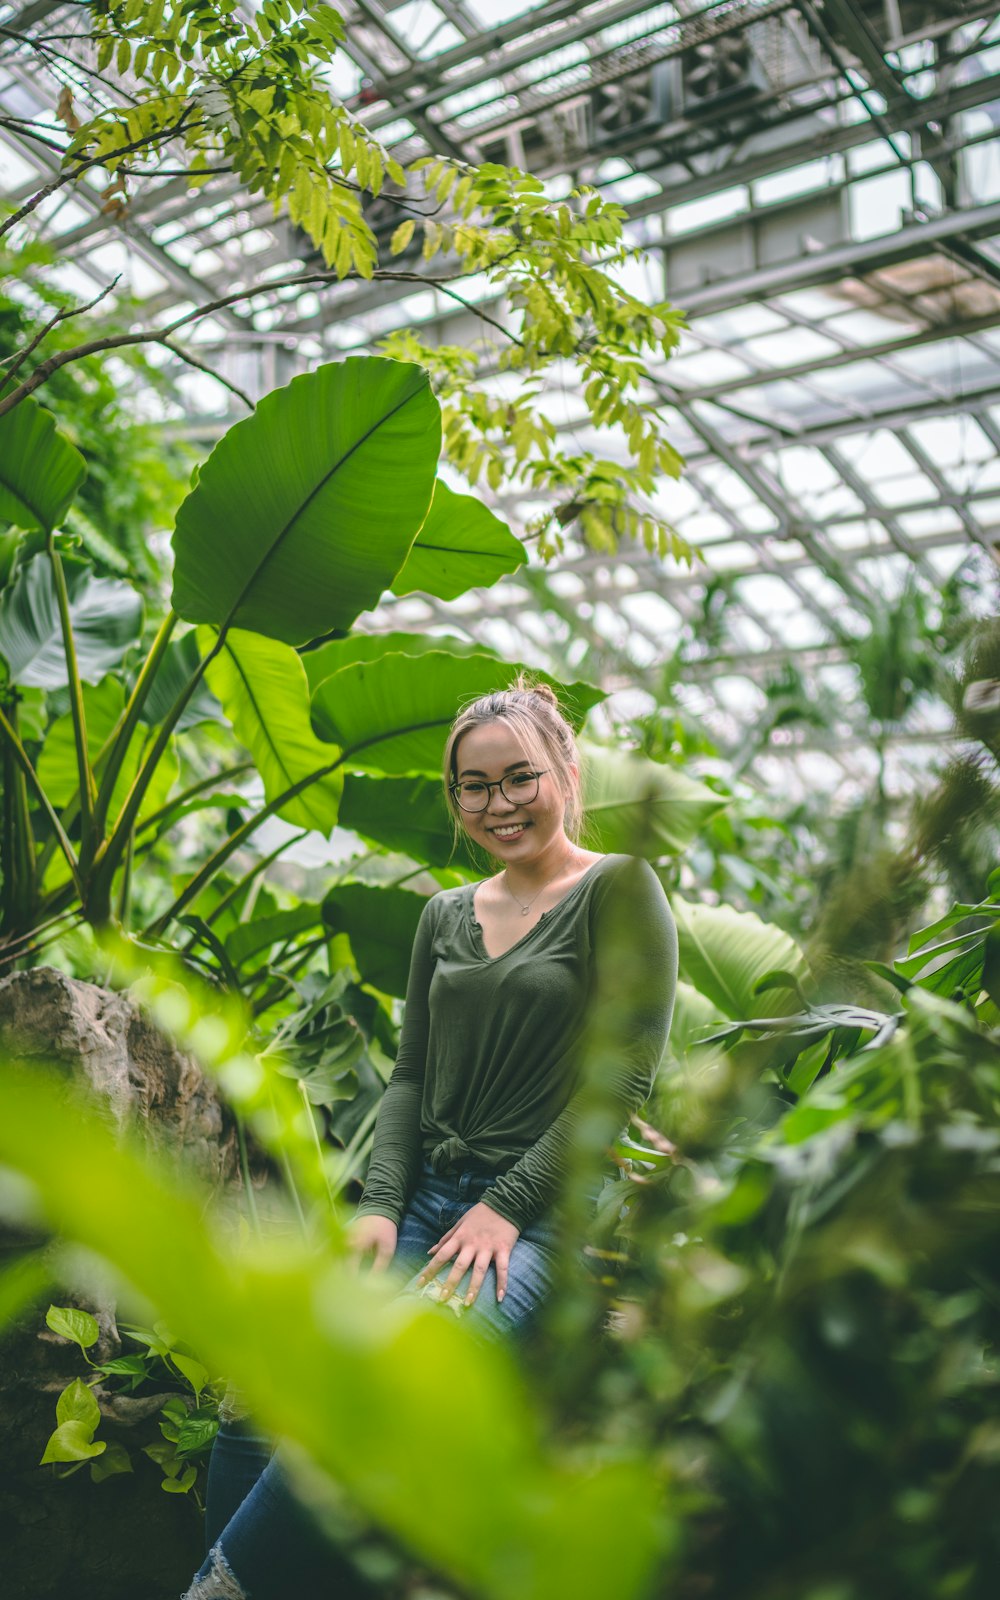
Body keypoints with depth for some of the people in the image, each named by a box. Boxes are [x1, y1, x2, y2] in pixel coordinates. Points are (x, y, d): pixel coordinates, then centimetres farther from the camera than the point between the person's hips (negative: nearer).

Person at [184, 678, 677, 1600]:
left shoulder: (619, 891, -1)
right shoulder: (446, 916, 18)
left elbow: (624, 1081, -8)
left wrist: (504, 1208, -12)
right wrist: (381, 1206, 1)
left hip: (546, 1219, -6)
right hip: (428, 1202, 6)